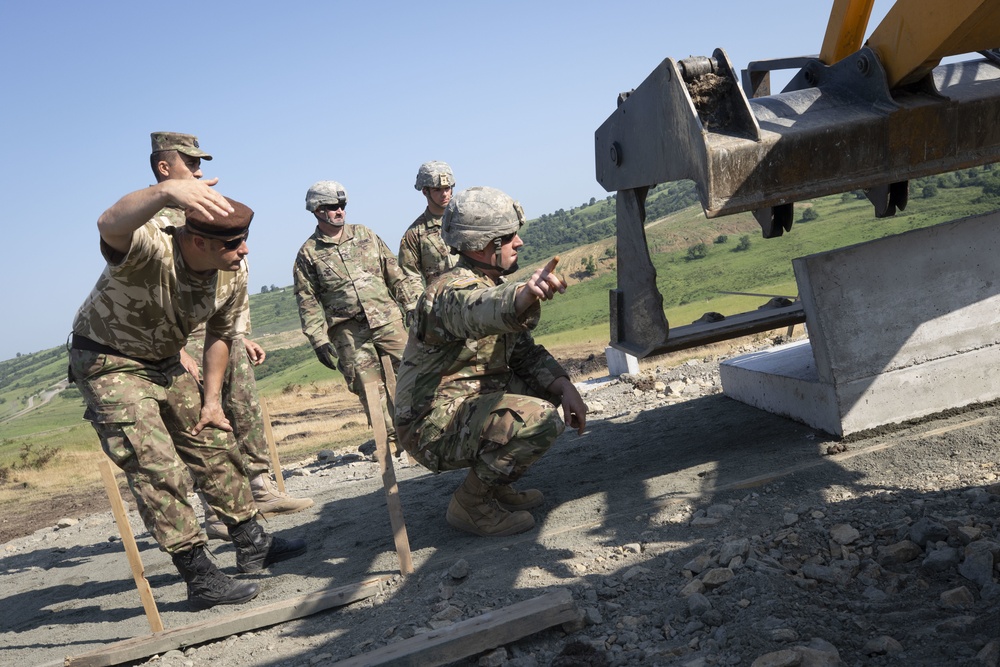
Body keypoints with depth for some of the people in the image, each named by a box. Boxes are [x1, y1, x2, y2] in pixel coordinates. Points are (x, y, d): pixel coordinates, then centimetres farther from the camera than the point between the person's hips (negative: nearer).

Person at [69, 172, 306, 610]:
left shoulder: (234, 273, -12)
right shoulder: (152, 249, -33)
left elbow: (221, 333, 5)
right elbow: (110, 226, -58)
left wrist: (211, 400, 7)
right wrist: (165, 192, -76)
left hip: (165, 362, 7)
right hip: (109, 363, -7)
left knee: (214, 445, 12)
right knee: (158, 468, -12)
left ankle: (251, 544, 27)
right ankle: (201, 579, -3)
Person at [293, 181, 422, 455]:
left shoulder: (365, 235, 11)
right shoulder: (308, 253, 3)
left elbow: (396, 275, 13)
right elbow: (308, 302, 2)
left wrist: (416, 307, 9)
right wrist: (319, 340, -5)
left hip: (388, 319, 2)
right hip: (348, 332, -2)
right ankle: (392, 440, 7)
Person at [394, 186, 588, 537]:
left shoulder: (494, 284, 10)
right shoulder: (452, 291, -21)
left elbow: (526, 353, 10)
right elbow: (480, 312, -46)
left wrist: (565, 387, -6)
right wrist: (526, 295, -66)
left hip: (472, 406, 10)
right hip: (433, 426, -10)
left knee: (550, 386, 14)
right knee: (540, 419, -26)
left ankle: (496, 484, 17)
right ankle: (470, 504, -8)